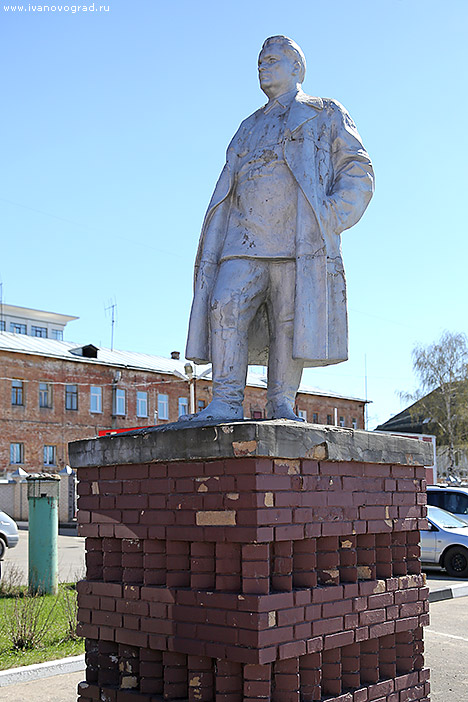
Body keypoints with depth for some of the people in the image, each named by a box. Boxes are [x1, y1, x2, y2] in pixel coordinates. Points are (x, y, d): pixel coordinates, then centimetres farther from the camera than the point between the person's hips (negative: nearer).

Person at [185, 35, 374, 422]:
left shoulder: (326, 114, 18)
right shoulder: (249, 128, 31)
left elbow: (358, 172, 7)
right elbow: (227, 190, 27)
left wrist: (330, 219, -10)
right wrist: (215, 244, 11)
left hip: (298, 240, -3)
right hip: (245, 240, 4)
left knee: (292, 321, -9)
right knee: (226, 306, -15)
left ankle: (281, 406, -4)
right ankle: (227, 402, -17)